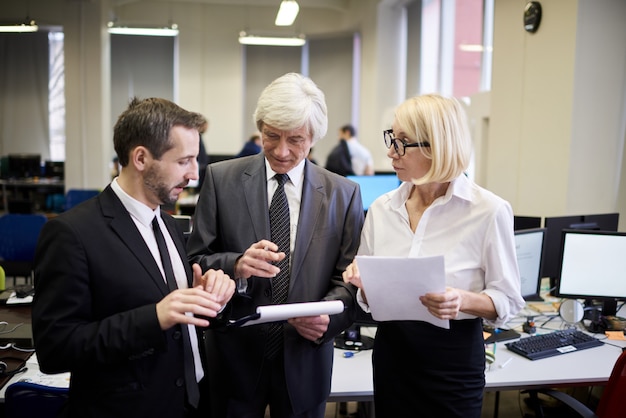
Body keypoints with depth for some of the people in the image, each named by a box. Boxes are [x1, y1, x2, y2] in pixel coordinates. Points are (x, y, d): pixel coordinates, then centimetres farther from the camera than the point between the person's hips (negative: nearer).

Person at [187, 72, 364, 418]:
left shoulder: (343, 194, -3)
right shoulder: (221, 179, -5)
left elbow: (349, 279, -2)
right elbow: (195, 260, -5)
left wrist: (328, 315, -21)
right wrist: (236, 265, -25)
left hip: (305, 360, 1)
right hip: (235, 357, 0)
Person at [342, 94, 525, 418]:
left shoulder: (489, 211, -13)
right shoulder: (381, 208, 0)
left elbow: (507, 300, -8)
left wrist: (463, 301, -26)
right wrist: (362, 281, -14)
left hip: (454, 358, -4)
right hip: (391, 350, 4)